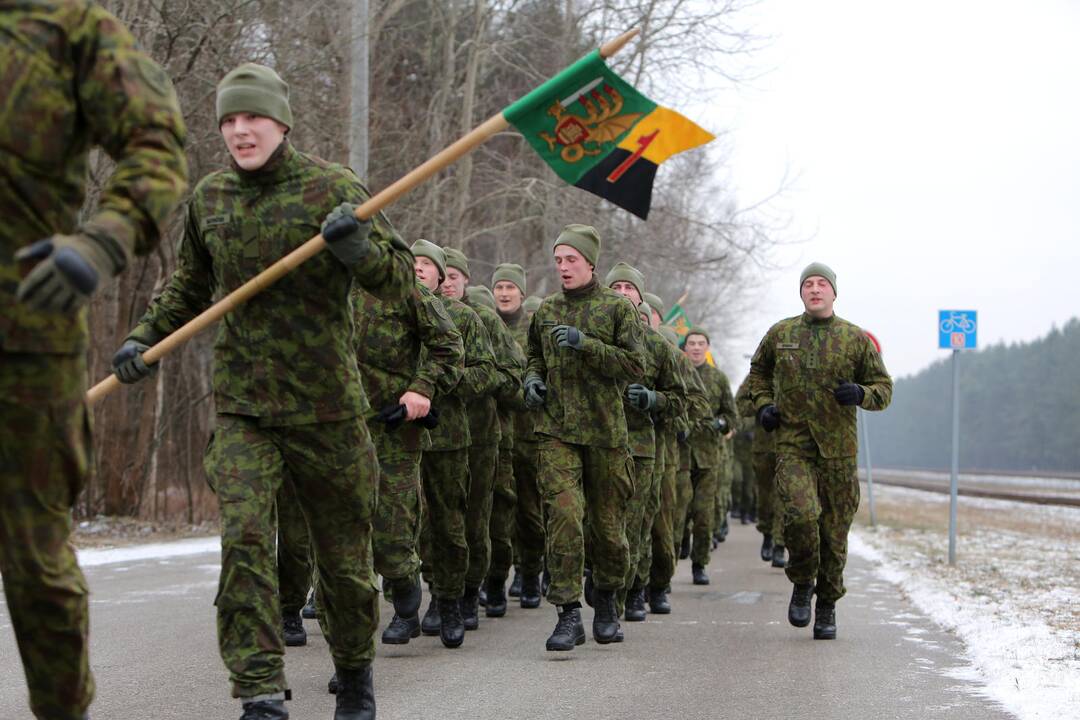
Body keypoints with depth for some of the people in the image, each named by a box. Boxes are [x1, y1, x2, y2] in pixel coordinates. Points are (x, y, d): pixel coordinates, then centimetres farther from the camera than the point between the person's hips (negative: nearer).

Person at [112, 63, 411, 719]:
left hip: (327, 405, -2)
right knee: (244, 540, -16)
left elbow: (399, 281, -5)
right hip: (241, 406, 2)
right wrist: (145, 338, 12)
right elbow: (191, 284, 25)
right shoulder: (209, 198, 7)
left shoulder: (332, 188, -5)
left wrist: (358, 248, -25)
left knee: (345, 553, 8)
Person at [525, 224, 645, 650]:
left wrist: (585, 344, -18)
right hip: (556, 429, 2)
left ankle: (606, 602, 30)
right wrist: (532, 379, 6)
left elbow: (635, 365, -8)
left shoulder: (617, 307, 1)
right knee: (563, 516, -14)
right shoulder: (546, 310, 13)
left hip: (605, 429, -2)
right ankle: (569, 615, -13)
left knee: (607, 523, 7)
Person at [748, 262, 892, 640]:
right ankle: (802, 583, 3)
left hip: (838, 448, 0)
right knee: (800, 513, -22)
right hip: (793, 444, 0)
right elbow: (758, 370, 25)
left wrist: (860, 393, -16)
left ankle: (827, 608, 20)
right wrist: (763, 404, 7)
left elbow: (883, 387, 7)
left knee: (834, 530, 4)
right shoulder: (779, 334, 8)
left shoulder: (856, 338, 3)